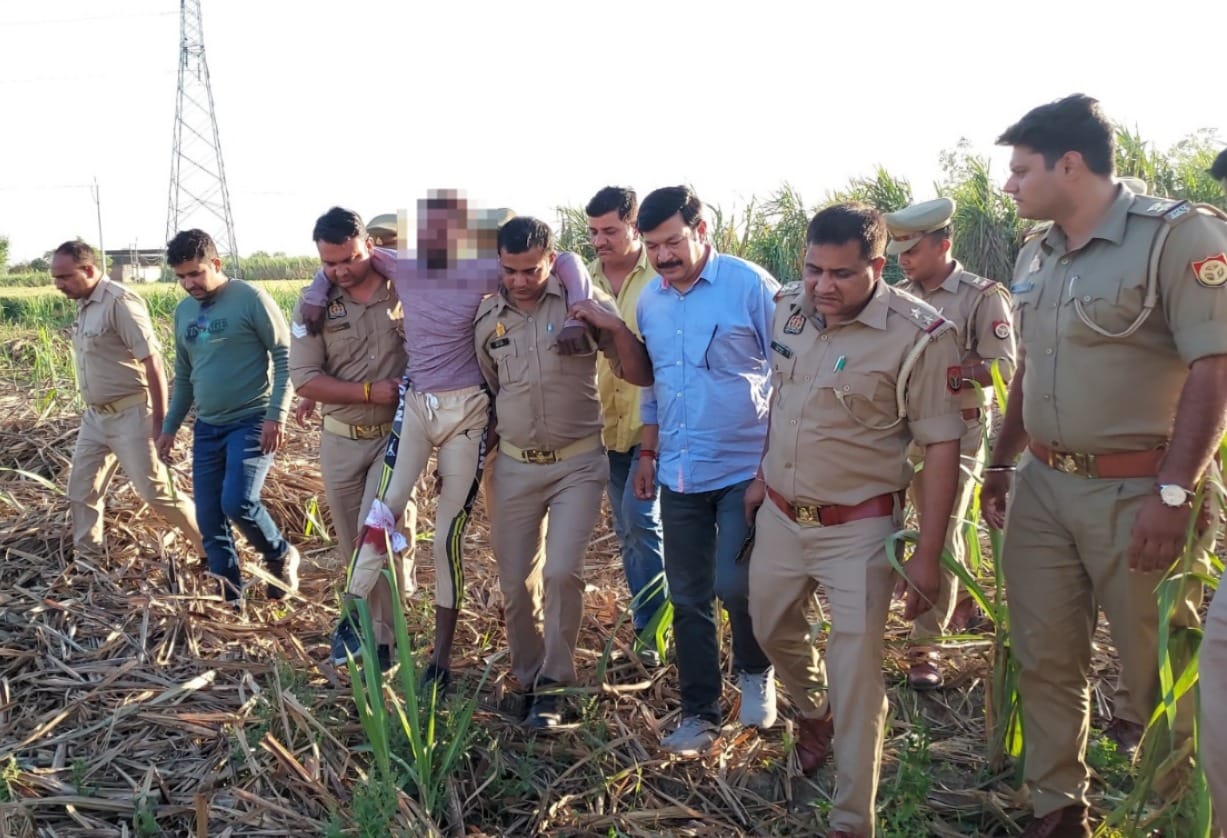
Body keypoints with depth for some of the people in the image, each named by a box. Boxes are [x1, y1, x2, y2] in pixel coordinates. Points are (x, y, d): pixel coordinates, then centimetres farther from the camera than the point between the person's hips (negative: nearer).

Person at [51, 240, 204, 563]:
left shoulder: (120, 302, -19)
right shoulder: (84, 304, 8)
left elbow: (152, 361, -20)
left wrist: (160, 420, -19)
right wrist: (92, 411, 19)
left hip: (130, 414, -8)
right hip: (95, 415, 9)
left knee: (154, 490, -4)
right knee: (81, 489, 12)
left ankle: (212, 548, 11)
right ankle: (86, 559, 27)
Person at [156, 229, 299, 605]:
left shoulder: (250, 298, -9)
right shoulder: (182, 312, 11)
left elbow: (285, 356, -10)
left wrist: (276, 415, -18)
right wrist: (169, 427, 19)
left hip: (252, 421, -7)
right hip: (207, 428, 7)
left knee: (238, 502, -21)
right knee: (209, 521, 5)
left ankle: (280, 556, 7)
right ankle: (229, 597, 19)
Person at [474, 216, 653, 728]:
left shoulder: (583, 301, -7)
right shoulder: (486, 317, 2)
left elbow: (640, 376, -6)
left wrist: (616, 328, -22)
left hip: (579, 463, -3)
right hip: (515, 467, 3)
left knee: (562, 573, -15)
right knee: (515, 583, 8)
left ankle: (552, 686, 4)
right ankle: (527, 678, 29)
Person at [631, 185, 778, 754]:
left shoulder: (750, 286, -10)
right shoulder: (649, 301, 8)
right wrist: (647, 455, 16)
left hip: (745, 468, -5)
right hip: (679, 473, 5)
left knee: (735, 584, -14)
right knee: (688, 598, 9)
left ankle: (756, 673, 18)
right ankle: (699, 712, 24)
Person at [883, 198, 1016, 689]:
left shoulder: (983, 297, -8)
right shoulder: (900, 298, 7)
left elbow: (1003, 369, -12)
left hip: (959, 430, -5)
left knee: (942, 532, -7)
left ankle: (926, 644, -2)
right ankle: (963, 605, 40)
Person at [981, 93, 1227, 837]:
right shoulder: (1035, 257, 10)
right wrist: (1003, 464, 18)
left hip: (1133, 491, -6)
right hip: (1042, 487, 6)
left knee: (1158, 673, 7)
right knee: (1045, 661, 12)